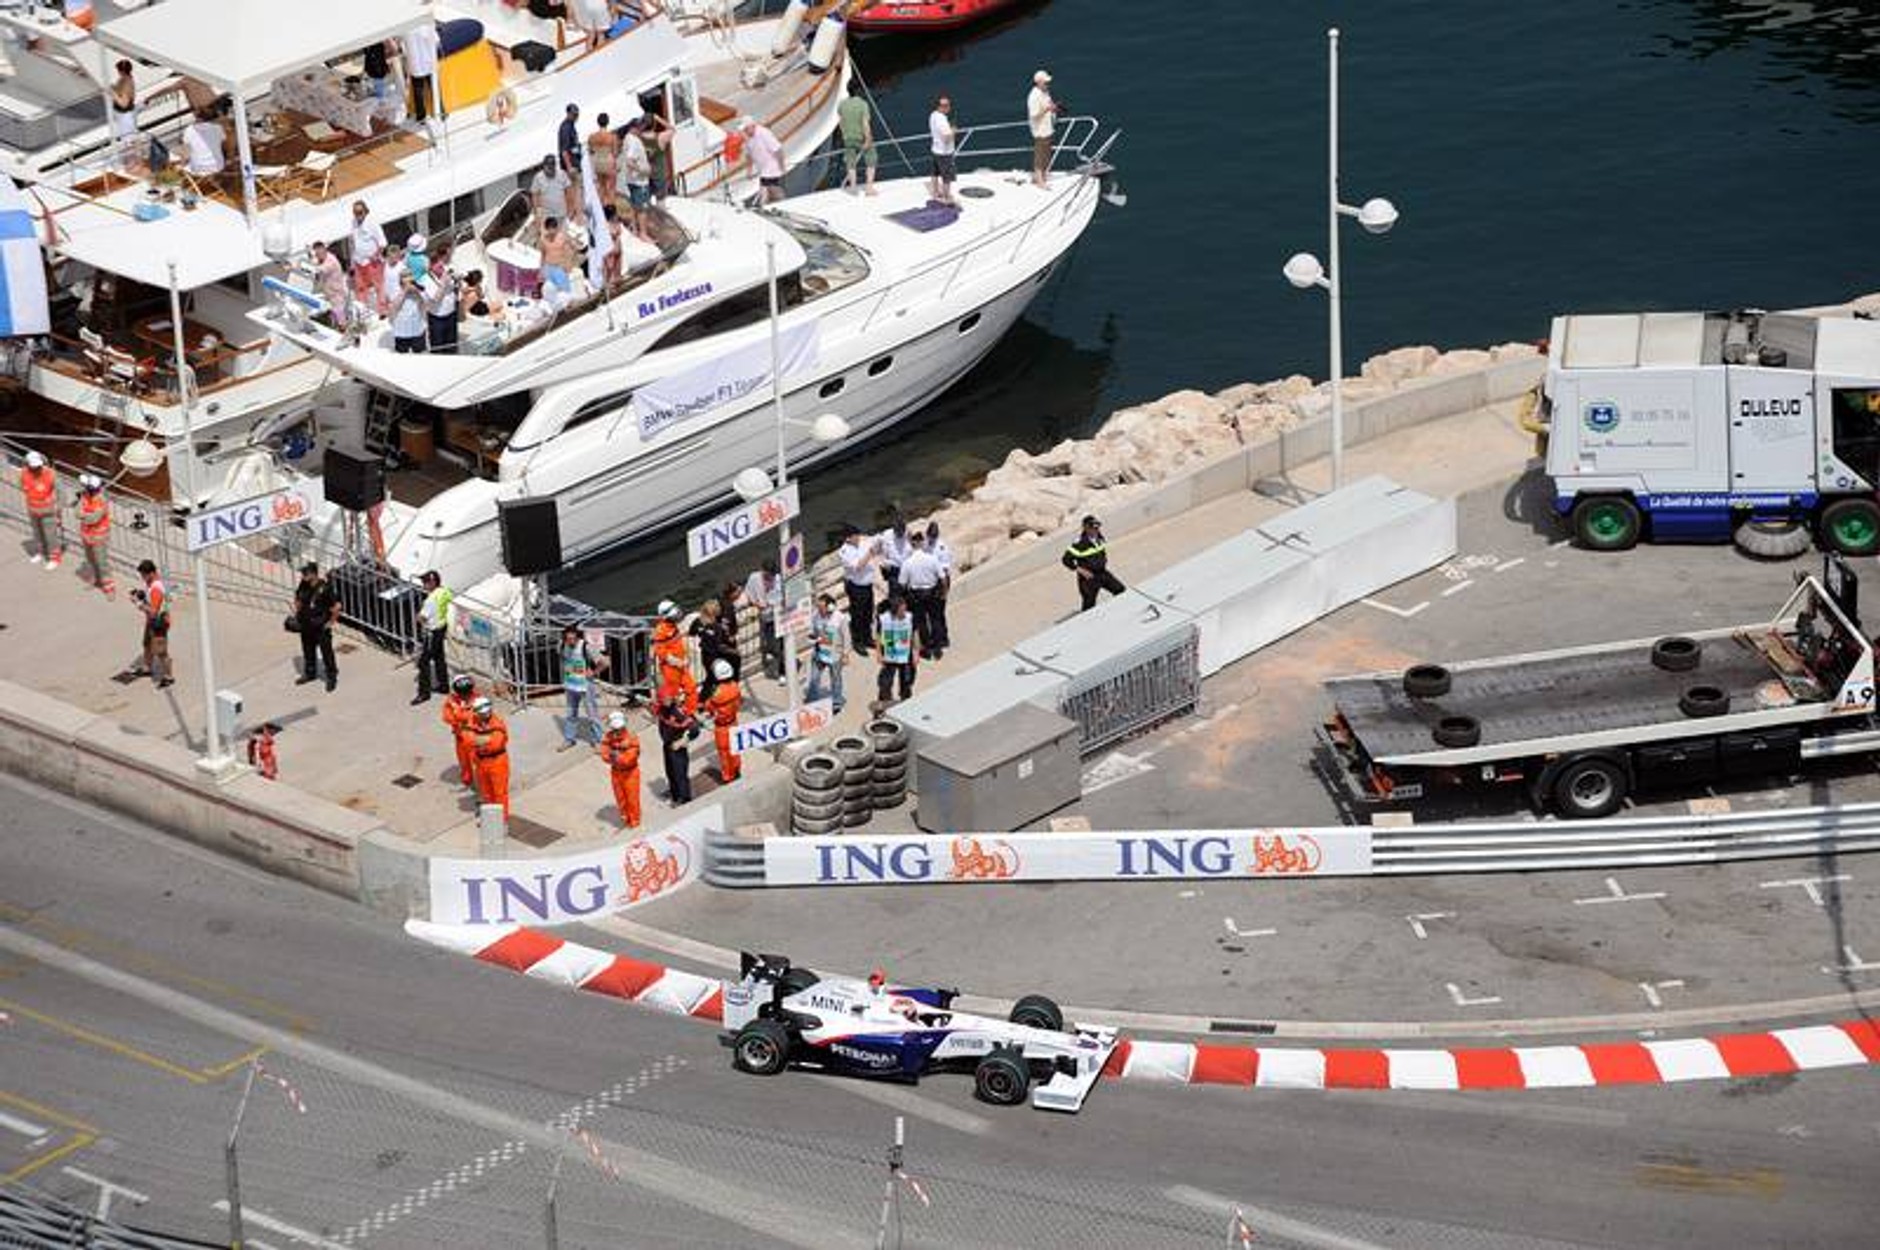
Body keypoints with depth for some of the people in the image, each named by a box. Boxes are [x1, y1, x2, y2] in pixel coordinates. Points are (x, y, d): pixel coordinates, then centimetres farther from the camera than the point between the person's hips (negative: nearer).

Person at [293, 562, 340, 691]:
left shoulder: (324, 589, -25)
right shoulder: (303, 586, -7)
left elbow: (336, 607, -19)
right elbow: (298, 599, 15)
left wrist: (330, 622, -13)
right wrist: (296, 614, 10)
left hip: (321, 627, -6)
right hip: (306, 626, 6)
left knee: (326, 653, 6)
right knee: (308, 651, 23)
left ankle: (332, 677, 22)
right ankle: (310, 673, 42)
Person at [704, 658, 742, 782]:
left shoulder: (719, 692, -33)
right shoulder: (734, 686, -13)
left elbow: (709, 706, -19)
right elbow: (740, 701, 2)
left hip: (722, 726, -6)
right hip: (733, 721, 6)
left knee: (724, 750, 10)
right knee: (733, 748, 24)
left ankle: (727, 775, 22)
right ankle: (735, 770, 39)